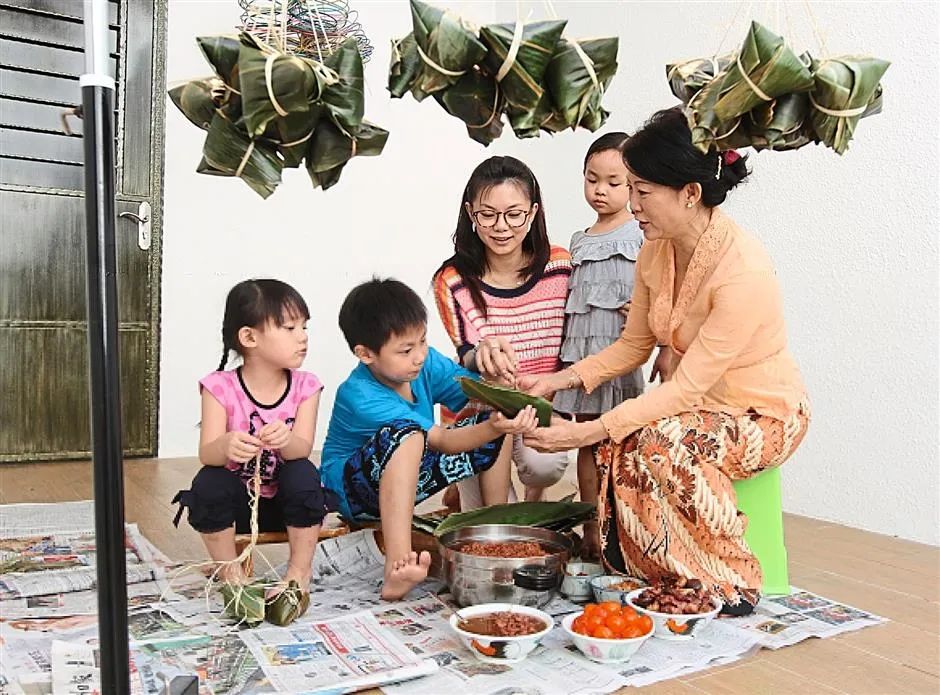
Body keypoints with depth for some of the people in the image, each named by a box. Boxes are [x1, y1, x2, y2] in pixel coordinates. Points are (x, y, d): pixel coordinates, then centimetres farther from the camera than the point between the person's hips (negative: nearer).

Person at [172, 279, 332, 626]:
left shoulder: (305, 386, -8)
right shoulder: (220, 387, -13)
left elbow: (303, 448, -22)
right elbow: (206, 454, -22)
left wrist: (285, 439, -46)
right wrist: (226, 446, -46)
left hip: (285, 504, 1)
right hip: (237, 501, 0)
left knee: (303, 474, -29)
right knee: (208, 482, -29)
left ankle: (298, 577, -13)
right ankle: (233, 578, -10)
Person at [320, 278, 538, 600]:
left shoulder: (426, 362, -8)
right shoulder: (361, 397, -29)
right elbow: (442, 441, -31)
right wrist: (493, 429, -47)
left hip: (409, 478, 7)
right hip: (354, 491, -7)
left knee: (497, 415, -5)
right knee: (405, 434, -40)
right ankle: (398, 570, -46)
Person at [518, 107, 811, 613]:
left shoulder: (743, 271, -29)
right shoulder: (657, 250, -5)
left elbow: (688, 387, -29)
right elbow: (633, 346, 4)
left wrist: (587, 432, -33)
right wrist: (557, 380, -9)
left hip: (762, 414, -6)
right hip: (695, 405, 6)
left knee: (666, 445, -33)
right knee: (616, 451, -22)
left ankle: (731, 587, -10)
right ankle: (654, 577, 0)